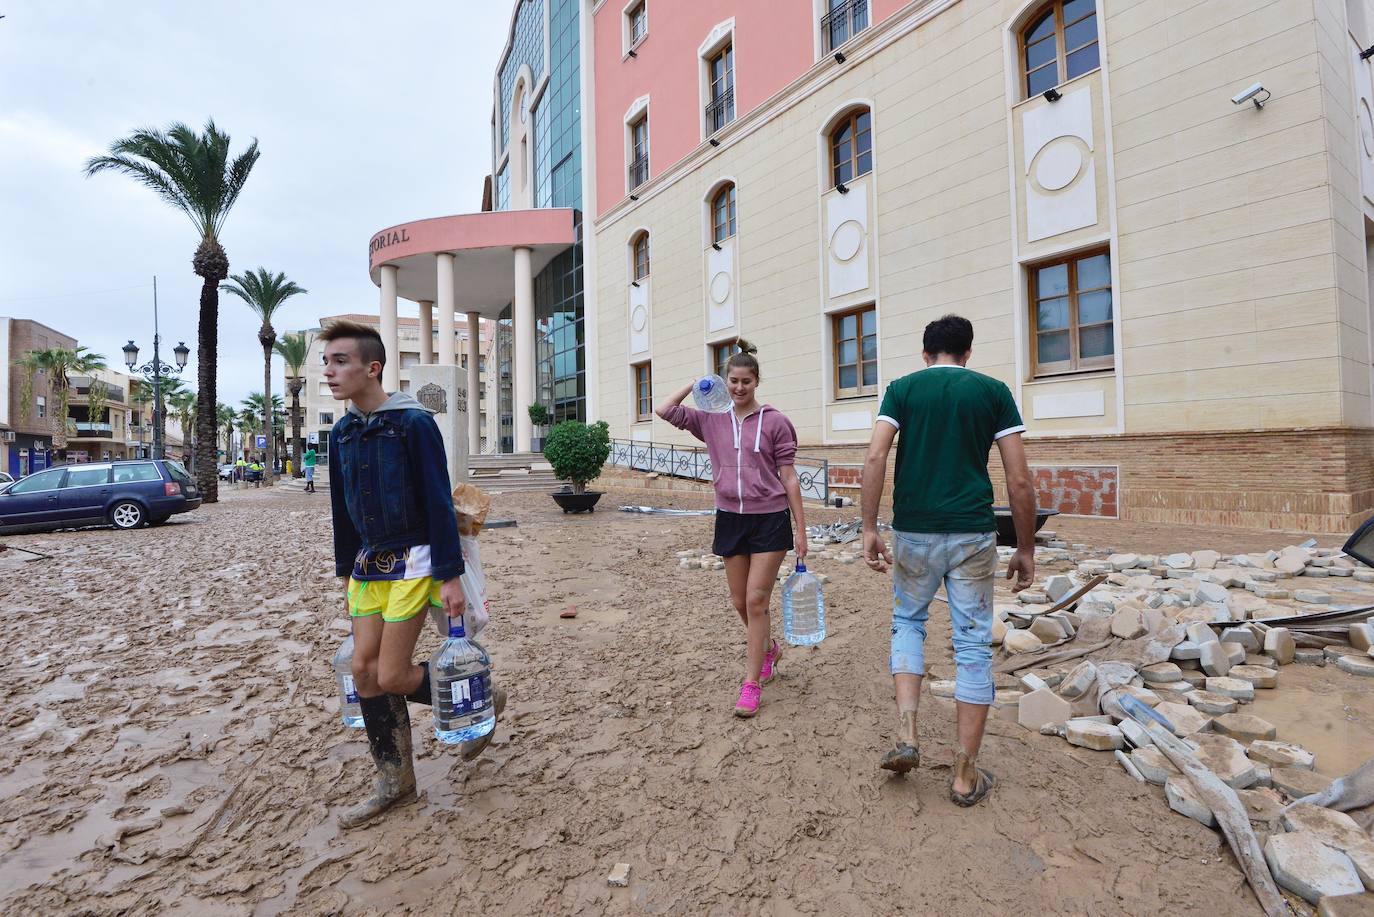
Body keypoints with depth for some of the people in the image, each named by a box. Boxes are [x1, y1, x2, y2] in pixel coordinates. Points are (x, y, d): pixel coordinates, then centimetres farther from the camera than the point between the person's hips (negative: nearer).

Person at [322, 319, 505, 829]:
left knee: (392, 677, -6)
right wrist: (345, 575, 18)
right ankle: (395, 781, 24)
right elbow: (342, 512, 15)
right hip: (368, 564, 7)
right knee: (364, 670, 8)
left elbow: (439, 503, -16)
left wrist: (450, 577, -17)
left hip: (413, 561, -7)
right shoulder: (342, 433, 8)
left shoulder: (413, 423, -14)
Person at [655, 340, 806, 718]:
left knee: (756, 600, -3)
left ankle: (751, 684, 11)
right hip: (730, 518, 4)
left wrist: (801, 529, -5)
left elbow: (788, 477, -4)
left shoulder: (774, 421, -5)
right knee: (740, 601, 13)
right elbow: (664, 410, 4)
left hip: (769, 519, -4)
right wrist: (696, 383, 6)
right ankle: (770, 649, 42)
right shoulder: (712, 421, 6)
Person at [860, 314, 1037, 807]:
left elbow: (875, 458, -10)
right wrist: (1026, 548, 8)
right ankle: (965, 774, 20)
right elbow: (1019, 480, 0)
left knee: (908, 622, 22)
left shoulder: (902, 388, 4)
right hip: (973, 534, 0)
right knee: (973, 645, 10)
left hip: (914, 531, 0)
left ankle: (908, 736, 11)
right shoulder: (994, 391, 5)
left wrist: (869, 529, -6)